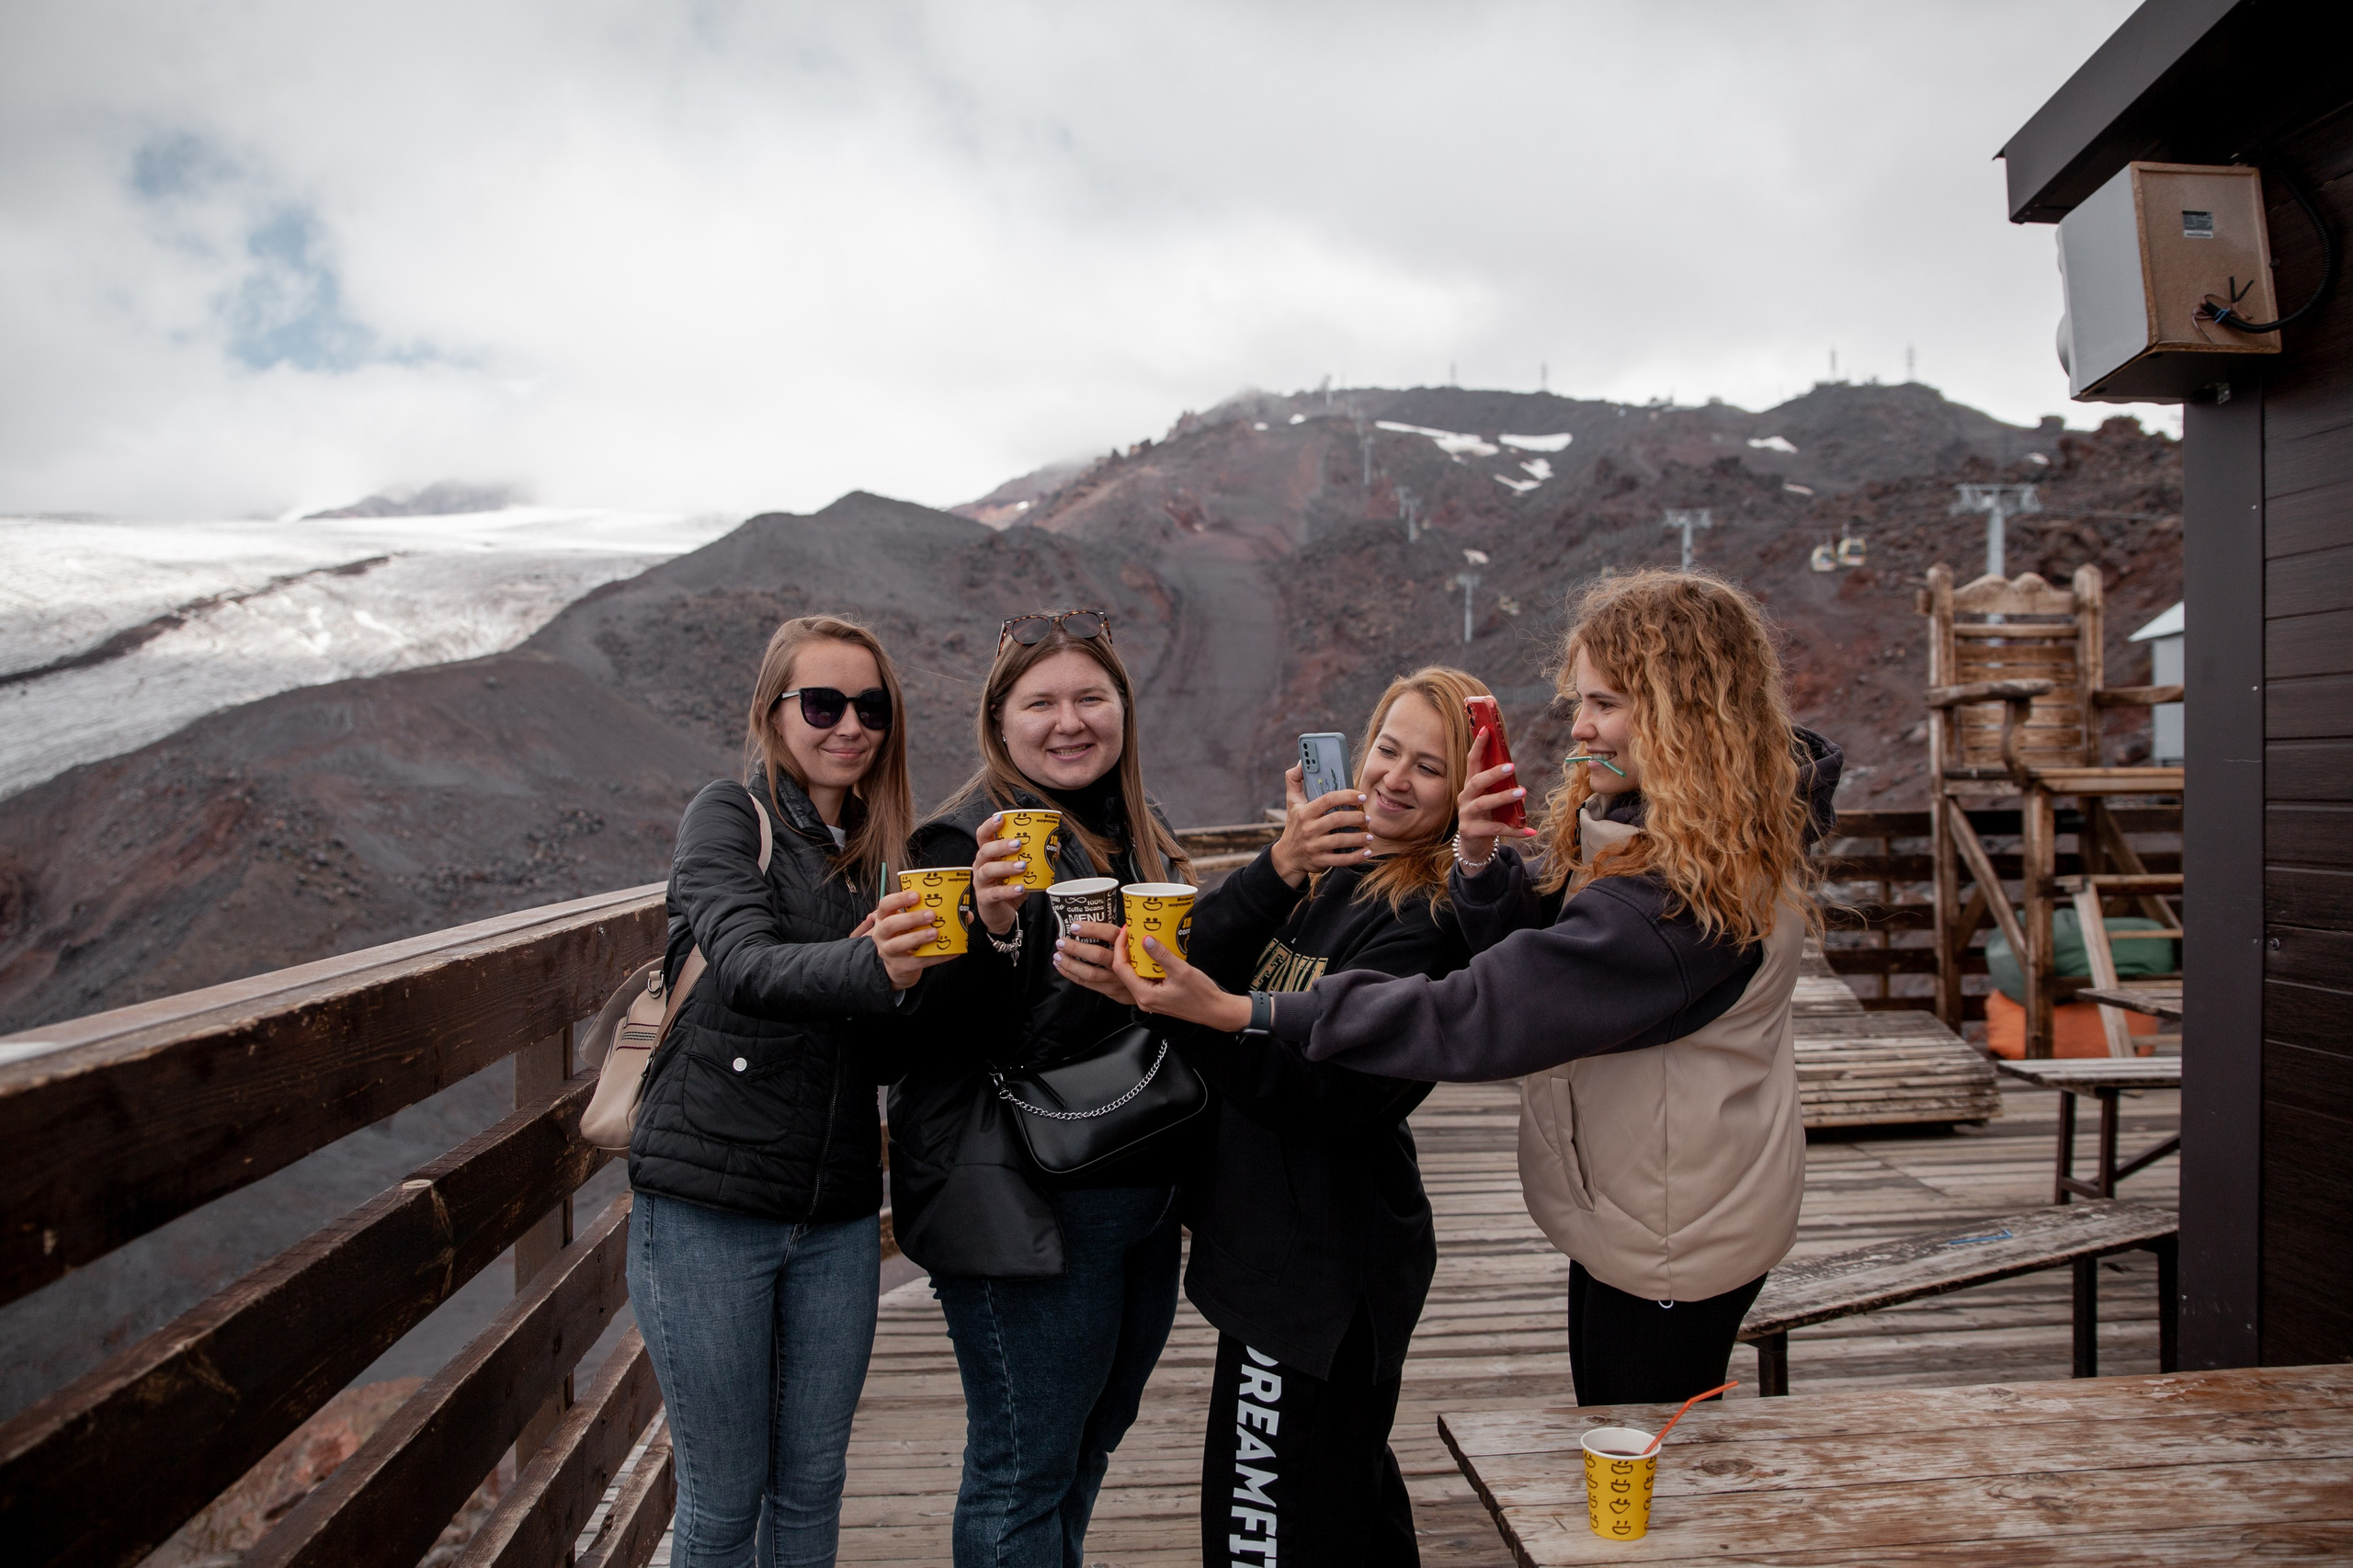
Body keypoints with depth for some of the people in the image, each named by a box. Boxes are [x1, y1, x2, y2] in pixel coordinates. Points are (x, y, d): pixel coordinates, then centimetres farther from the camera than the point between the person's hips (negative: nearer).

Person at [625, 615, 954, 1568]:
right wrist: (867, 969, -45)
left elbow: (886, 1059, 9)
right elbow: (747, 965, -26)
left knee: (813, 1483, 15)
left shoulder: (881, 854, 10)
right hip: (710, 1206, -5)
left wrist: (900, 969, -11)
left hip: (836, 1216, 5)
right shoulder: (729, 819, -5)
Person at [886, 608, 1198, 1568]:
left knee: (1083, 1452, 22)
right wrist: (995, 928, -36)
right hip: (1025, 1209, -8)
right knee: (1023, 1473, 4)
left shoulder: (1140, 835, 10)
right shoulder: (970, 838, -13)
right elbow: (949, 1038, -20)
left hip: (1142, 1199, 8)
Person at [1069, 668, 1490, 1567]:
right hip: (1278, 1247, 8)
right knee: (1351, 1492, 25)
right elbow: (1198, 956, -5)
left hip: (1317, 1276, -8)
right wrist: (1275, 870, -19)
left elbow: (1337, 1091, -24)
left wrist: (1223, 1014, -38)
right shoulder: (1328, 868, 9)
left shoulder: (1432, 918, -14)